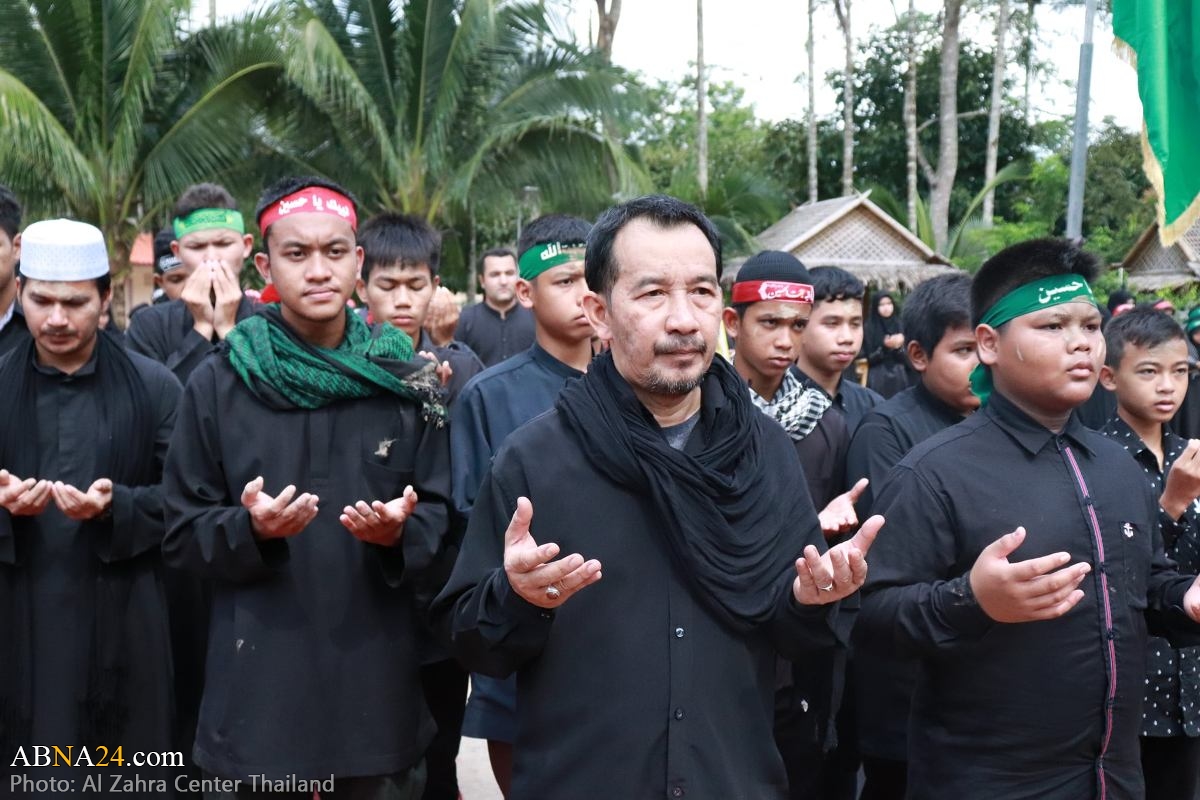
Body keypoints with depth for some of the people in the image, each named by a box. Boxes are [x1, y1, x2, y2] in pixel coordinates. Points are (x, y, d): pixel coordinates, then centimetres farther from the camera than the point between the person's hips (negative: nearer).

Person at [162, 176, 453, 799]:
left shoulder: (408, 383, 4)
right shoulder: (217, 383, 1)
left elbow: (444, 528, 4)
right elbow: (182, 535, 2)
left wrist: (401, 533, -17)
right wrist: (249, 529, -18)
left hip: (379, 690, 1)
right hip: (255, 693, -1)